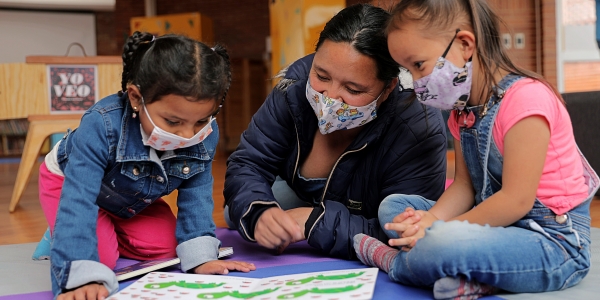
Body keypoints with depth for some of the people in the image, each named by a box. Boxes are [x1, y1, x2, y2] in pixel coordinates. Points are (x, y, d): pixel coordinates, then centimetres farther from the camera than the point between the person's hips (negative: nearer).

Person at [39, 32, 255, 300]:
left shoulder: (205, 136, -29)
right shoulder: (101, 126, -45)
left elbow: (196, 196, -19)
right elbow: (77, 201, -50)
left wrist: (200, 256, -30)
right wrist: (82, 276, -61)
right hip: (69, 181, -5)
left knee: (165, 246, -9)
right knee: (102, 256, -22)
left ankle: (108, 232, 17)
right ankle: (60, 239, 11)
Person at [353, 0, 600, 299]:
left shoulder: (525, 97, -20)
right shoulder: (463, 109, 10)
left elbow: (515, 201, -23)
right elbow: (464, 185, 8)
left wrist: (436, 230, -20)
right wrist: (429, 220, -13)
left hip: (554, 240, -10)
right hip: (498, 224, 10)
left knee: (438, 246, -36)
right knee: (393, 206, 6)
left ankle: (394, 261, 0)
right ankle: (470, 273, -16)